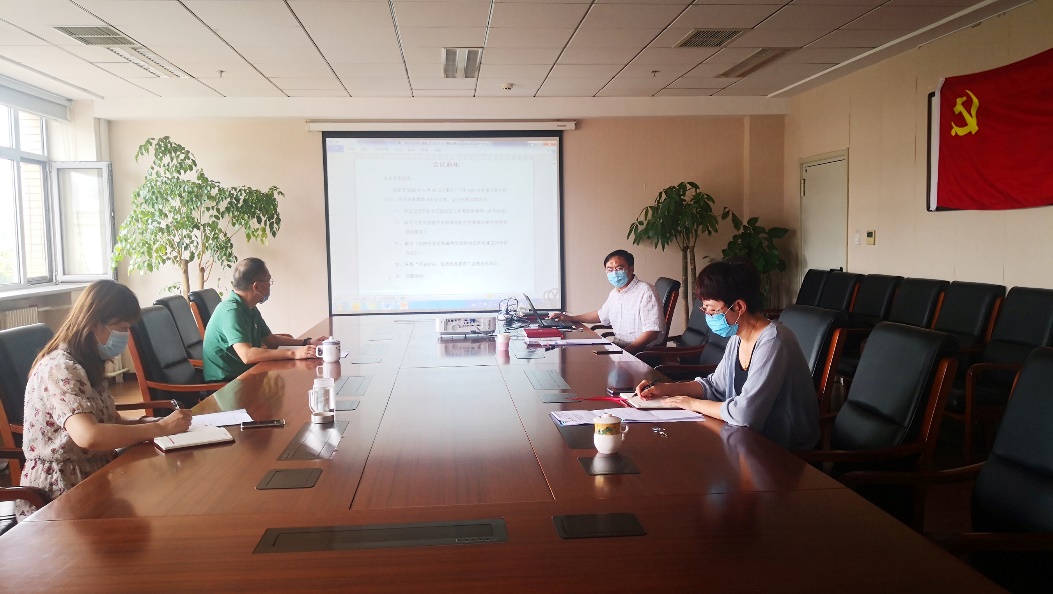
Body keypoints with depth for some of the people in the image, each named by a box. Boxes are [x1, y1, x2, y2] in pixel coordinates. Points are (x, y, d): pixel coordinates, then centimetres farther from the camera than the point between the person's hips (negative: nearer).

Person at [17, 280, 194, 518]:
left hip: (91, 477, 8)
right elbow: (88, 436, -33)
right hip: (58, 500, -8)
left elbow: (111, 422, 8)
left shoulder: (87, 365, 10)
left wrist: (154, 422, -10)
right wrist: (160, 428, -25)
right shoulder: (59, 368, -19)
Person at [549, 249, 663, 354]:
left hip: (643, 351, -8)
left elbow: (651, 332, -20)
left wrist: (625, 351, -28)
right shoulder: (615, 292, 14)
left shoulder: (645, 292, -14)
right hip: (618, 346, 8)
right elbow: (601, 315, 34)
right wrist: (570, 318, 29)